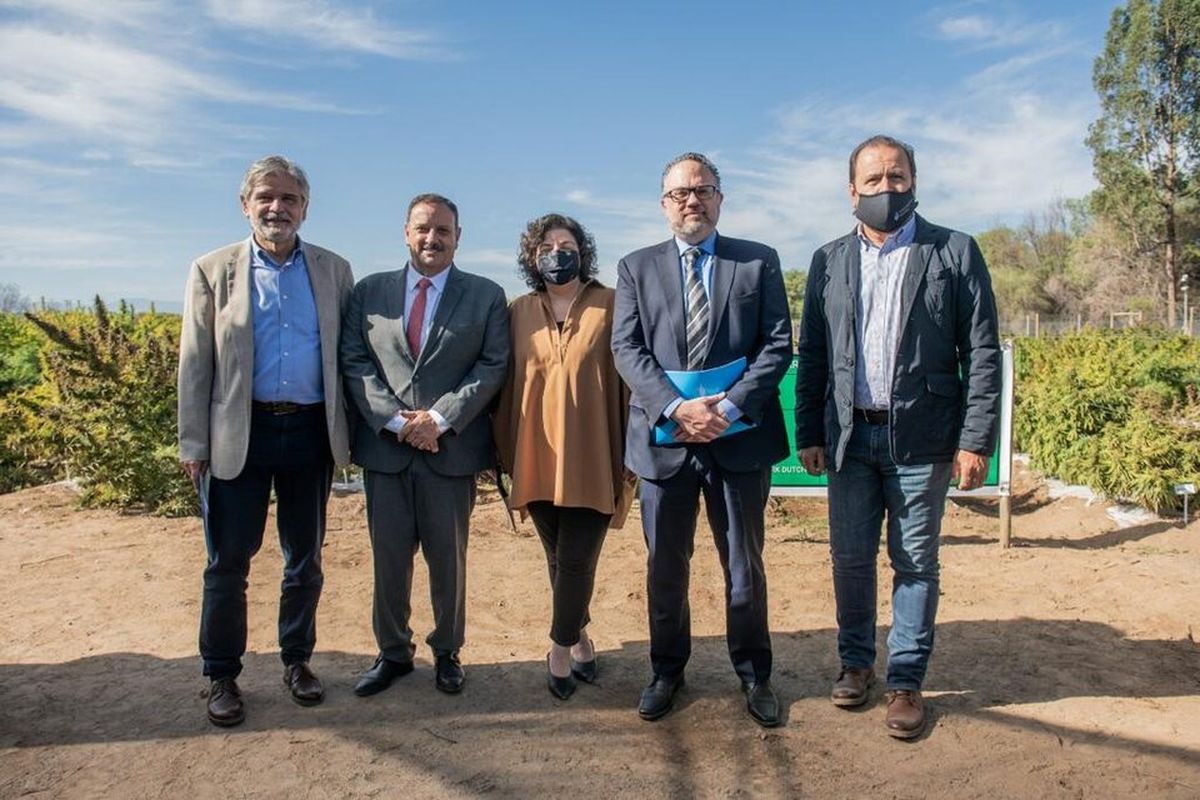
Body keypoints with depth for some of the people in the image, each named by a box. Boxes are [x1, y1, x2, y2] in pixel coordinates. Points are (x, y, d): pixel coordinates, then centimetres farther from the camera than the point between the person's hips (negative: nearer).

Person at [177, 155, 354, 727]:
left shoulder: (333, 271, 6)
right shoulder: (213, 270, 3)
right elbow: (195, 363, 1)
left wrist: (348, 431, 2)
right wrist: (193, 445, -3)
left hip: (310, 433, 2)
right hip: (238, 435, -1)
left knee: (305, 560, 12)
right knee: (227, 563, 5)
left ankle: (297, 659, 29)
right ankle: (222, 677, 20)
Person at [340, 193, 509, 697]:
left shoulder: (486, 296, 5)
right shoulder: (369, 291, 9)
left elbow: (493, 366, -2)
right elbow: (354, 362, 3)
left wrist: (441, 417, -12)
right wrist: (396, 419, -10)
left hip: (452, 449, -1)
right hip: (385, 446, 2)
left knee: (448, 559, 8)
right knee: (388, 557, 9)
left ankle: (447, 652, 25)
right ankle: (393, 653, 25)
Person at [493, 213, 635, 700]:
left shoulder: (610, 307, 0)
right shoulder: (519, 313, 8)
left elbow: (627, 380, -1)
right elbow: (509, 384, 10)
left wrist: (631, 453, -4)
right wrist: (505, 451, 7)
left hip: (592, 460, -3)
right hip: (538, 459, 3)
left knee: (576, 561, -3)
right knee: (560, 559, 14)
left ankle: (561, 648, 16)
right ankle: (579, 638, 33)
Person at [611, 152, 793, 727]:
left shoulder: (759, 262, 6)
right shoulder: (636, 268, 8)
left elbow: (777, 345, -2)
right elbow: (627, 349, -2)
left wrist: (729, 407, -15)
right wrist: (676, 407, -16)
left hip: (739, 438, -1)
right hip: (663, 438, 1)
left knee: (744, 566, 11)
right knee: (664, 567, 12)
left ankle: (753, 673, 29)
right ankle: (667, 669, 31)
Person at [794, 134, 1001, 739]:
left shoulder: (955, 253, 1)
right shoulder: (829, 262, 9)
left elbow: (981, 353, -2)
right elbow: (811, 356, 9)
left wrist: (975, 440, -8)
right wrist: (808, 434, 3)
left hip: (921, 438, -2)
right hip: (850, 436, 2)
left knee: (915, 563, 7)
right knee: (851, 559, 10)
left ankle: (905, 680, 21)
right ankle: (855, 662, 29)